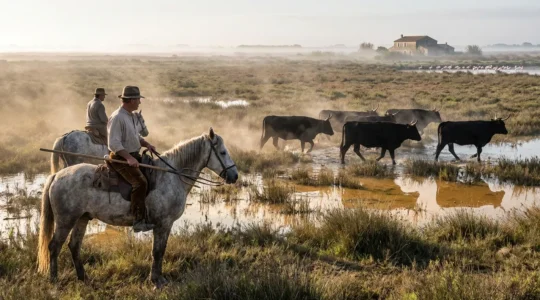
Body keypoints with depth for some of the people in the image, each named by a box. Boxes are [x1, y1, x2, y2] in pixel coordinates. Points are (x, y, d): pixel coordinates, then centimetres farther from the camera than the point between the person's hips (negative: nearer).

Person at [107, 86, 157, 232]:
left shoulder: (131, 116, 13)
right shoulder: (117, 117, -17)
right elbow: (114, 143, -23)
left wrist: (147, 144, 7)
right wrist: (129, 158, -31)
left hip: (134, 156, 10)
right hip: (121, 158, -10)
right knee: (140, 182, -25)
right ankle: (139, 221, -25)